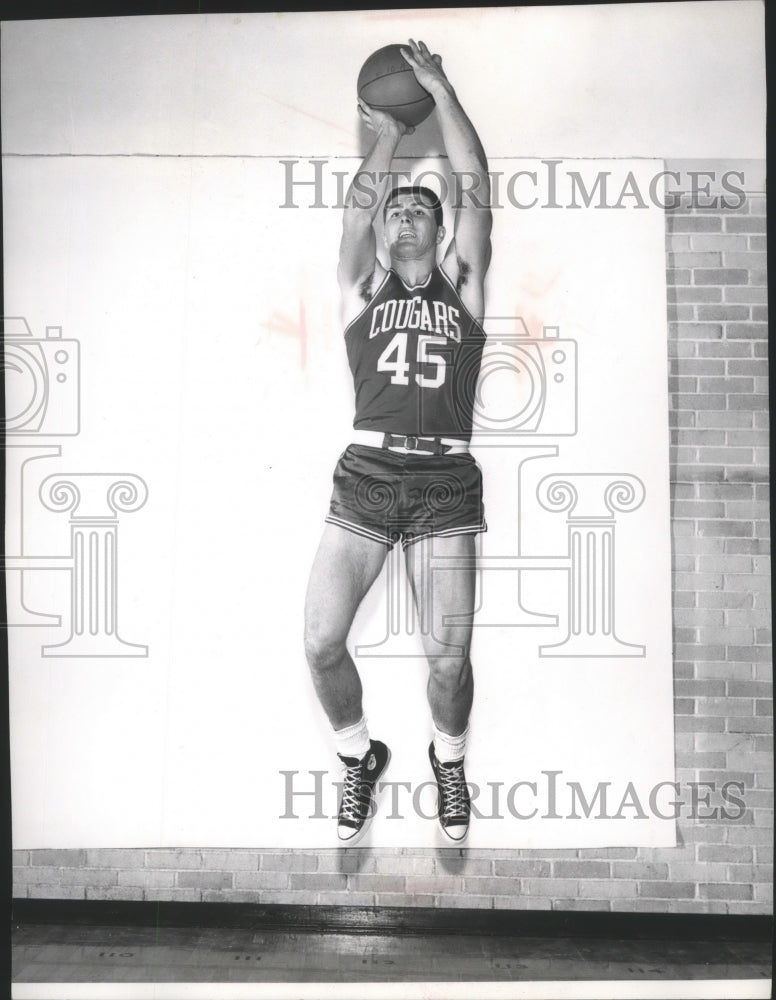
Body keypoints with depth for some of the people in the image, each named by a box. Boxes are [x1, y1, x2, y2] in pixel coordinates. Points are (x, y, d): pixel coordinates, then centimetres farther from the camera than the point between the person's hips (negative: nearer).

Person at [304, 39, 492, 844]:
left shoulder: (462, 286, 16)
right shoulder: (362, 290, 18)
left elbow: (474, 187, 12)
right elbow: (359, 200, 12)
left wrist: (440, 90, 17)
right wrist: (388, 133, 25)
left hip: (445, 484, -1)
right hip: (365, 478, 1)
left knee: (448, 656, -7)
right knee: (320, 641, -8)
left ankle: (448, 759, 25)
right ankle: (359, 757, 21)